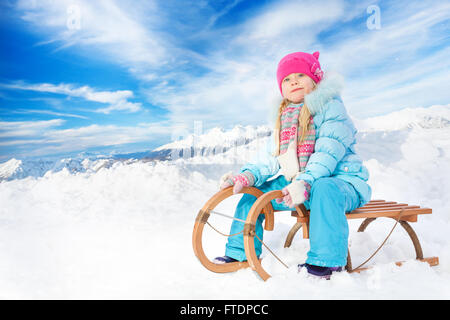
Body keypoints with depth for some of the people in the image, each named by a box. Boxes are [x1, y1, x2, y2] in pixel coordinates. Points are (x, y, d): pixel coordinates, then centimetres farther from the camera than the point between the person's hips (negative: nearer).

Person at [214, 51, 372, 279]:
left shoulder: (330, 106, -6)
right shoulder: (283, 119, 14)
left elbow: (328, 152, -21)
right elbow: (269, 157, 6)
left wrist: (305, 183, -36)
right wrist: (247, 175, -13)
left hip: (341, 181, -6)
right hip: (297, 184, 7)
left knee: (323, 188, -40)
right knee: (254, 191, 1)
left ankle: (326, 262, -30)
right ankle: (240, 254, 10)